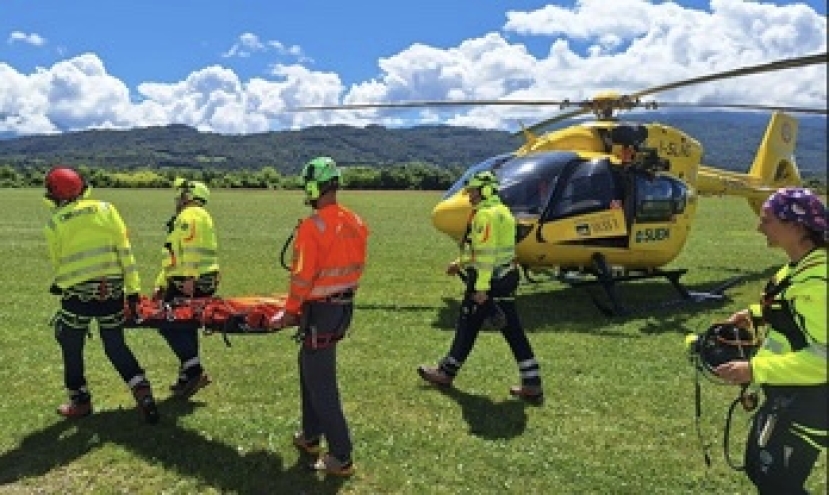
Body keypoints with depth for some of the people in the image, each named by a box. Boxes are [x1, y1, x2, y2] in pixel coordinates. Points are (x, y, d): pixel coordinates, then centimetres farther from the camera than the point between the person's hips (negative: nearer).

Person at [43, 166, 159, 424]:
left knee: (72, 347, 17)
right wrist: (132, 288, 0)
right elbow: (125, 250, -2)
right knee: (116, 345, 15)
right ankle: (141, 389, 0)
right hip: (113, 289, 2)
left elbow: (57, 262, 9)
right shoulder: (105, 209, 3)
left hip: (78, 292, -2)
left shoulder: (54, 223, 1)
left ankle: (80, 400, 24)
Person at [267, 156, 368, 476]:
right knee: (309, 366, 24)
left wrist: (289, 313, -5)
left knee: (320, 382, 2)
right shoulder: (355, 223, 4)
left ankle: (341, 457, 8)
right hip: (345, 306, 8)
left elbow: (302, 277, -18)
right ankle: (311, 435, 35)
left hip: (320, 310, -8)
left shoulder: (312, 227, -20)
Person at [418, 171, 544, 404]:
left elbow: (486, 253, -22)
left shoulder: (485, 215, -14)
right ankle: (532, 385, 7)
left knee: (467, 327, 6)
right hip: (507, 278, 9)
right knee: (513, 331, 7)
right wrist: (461, 263, 26)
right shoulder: (502, 212, 16)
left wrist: (481, 288, -23)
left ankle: (447, 372, 22)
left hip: (488, 282, -9)